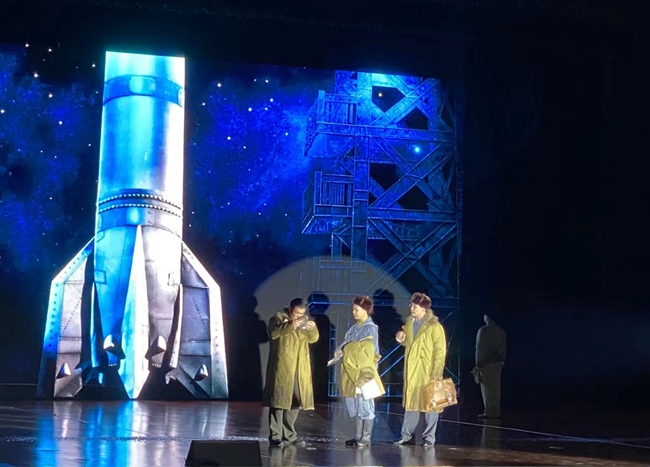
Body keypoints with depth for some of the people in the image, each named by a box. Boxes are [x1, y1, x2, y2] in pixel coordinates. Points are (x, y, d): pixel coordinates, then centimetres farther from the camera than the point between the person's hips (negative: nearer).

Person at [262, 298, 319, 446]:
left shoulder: (304, 320, 14)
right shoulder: (278, 318, -4)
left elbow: (313, 339, 13)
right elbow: (273, 332, -23)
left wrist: (313, 328, -9)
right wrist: (291, 325, -32)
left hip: (300, 368, 6)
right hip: (281, 368, -6)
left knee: (295, 401, 9)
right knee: (278, 400, -7)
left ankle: (289, 434, 19)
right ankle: (275, 436, -5)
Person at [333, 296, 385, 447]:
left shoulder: (371, 328, -8)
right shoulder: (354, 328, 12)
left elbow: (371, 351, -11)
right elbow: (346, 344, 13)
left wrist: (346, 349, -10)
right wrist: (340, 351, -7)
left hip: (364, 372, -7)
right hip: (352, 371, 7)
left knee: (365, 404, -2)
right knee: (354, 404, 10)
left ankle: (366, 438, 4)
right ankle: (358, 436, 18)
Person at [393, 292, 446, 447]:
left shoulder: (434, 327, -11)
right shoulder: (409, 323, 9)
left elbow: (440, 351, -13)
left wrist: (436, 372, -18)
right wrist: (402, 339, 1)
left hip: (427, 371, -6)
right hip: (411, 370, 6)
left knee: (429, 403, 1)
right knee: (410, 401, 12)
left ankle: (429, 437, 9)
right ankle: (406, 434, 19)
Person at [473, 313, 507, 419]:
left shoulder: (483, 331, -12)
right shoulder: (501, 332, 6)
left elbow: (480, 349, -12)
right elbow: (503, 348, 9)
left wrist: (478, 365, -9)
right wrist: (502, 361, 15)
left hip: (486, 363, -6)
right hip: (498, 363, 6)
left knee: (487, 389, -1)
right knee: (496, 387, 10)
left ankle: (489, 412, -1)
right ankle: (496, 412, 13)